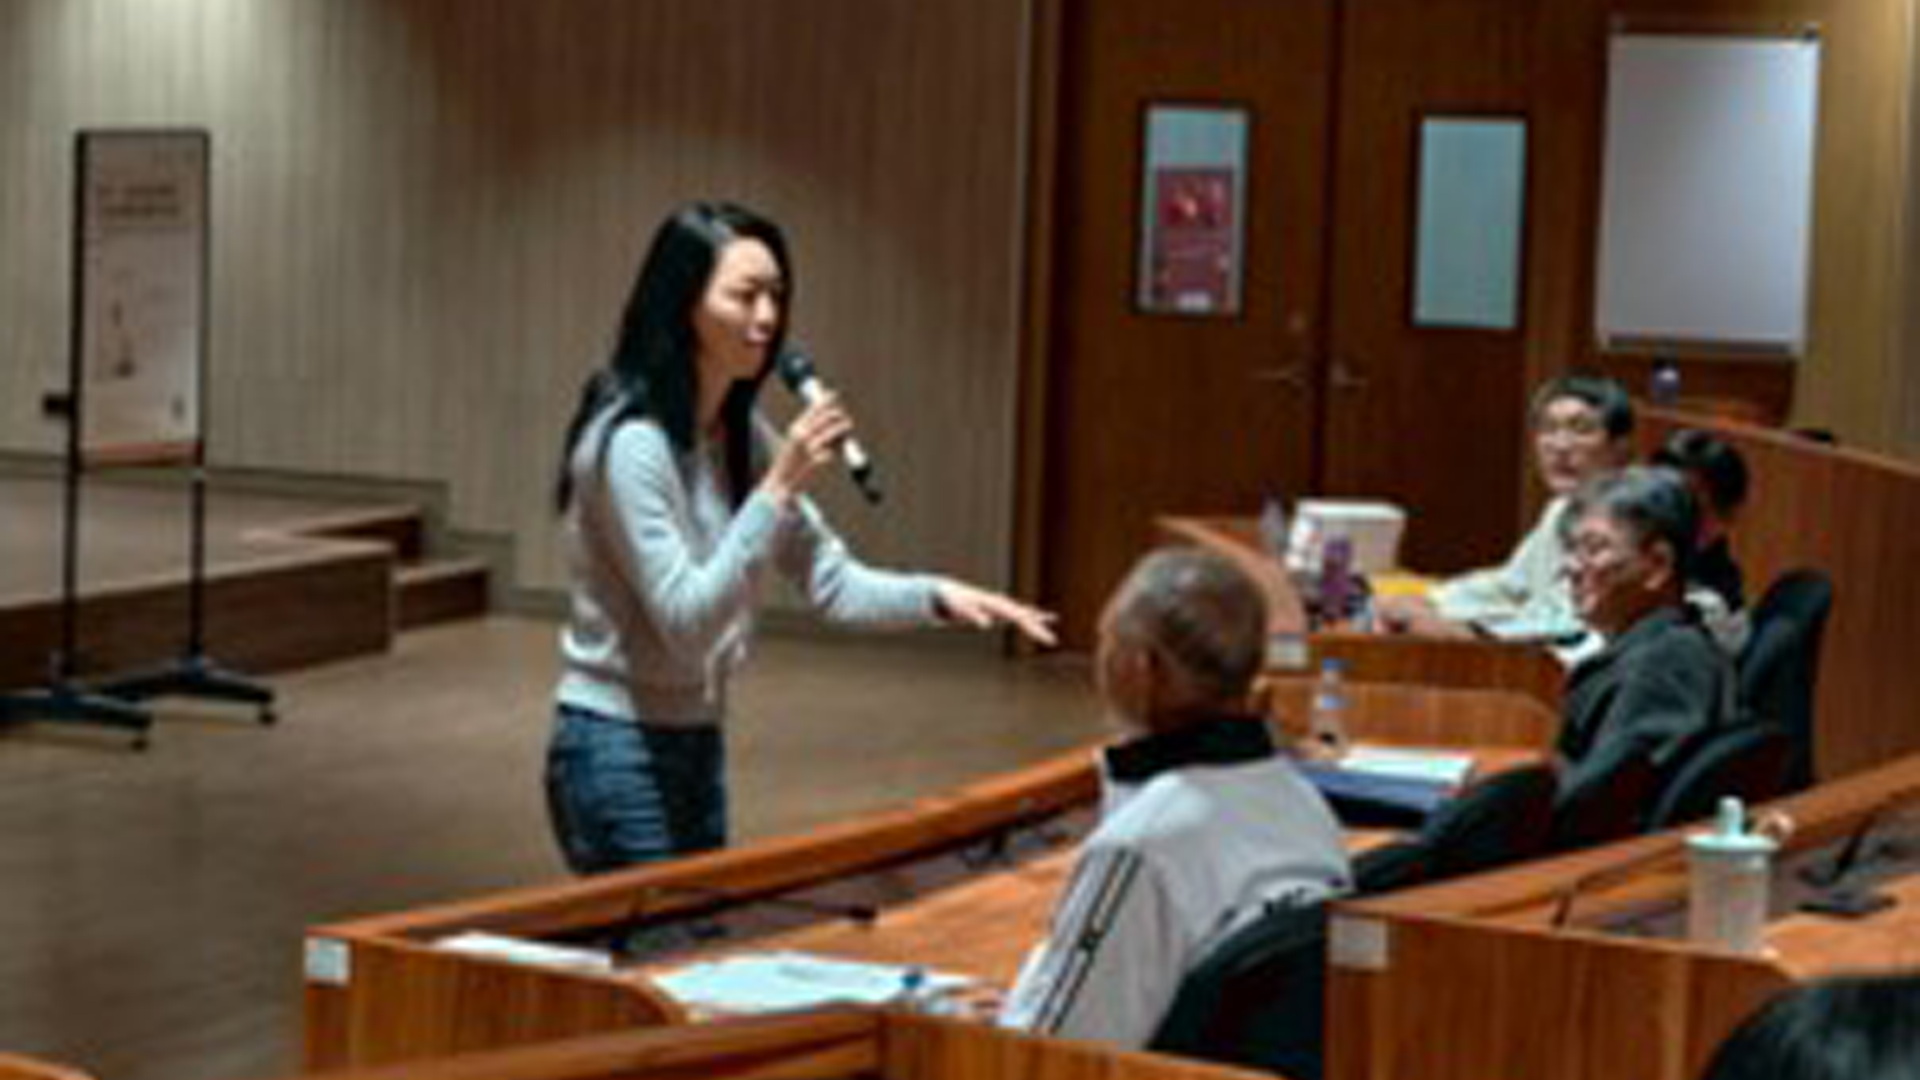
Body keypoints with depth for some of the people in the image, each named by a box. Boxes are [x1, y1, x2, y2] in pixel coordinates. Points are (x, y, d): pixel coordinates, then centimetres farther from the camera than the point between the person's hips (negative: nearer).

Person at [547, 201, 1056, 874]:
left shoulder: (740, 437, 5)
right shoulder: (630, 444, -20)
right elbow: (685, 622, -23)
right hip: (619, 753, -8)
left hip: (697, 744, 8)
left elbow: (830, 580, 6)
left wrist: (938, 597, -11)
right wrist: (780, 488, -28)